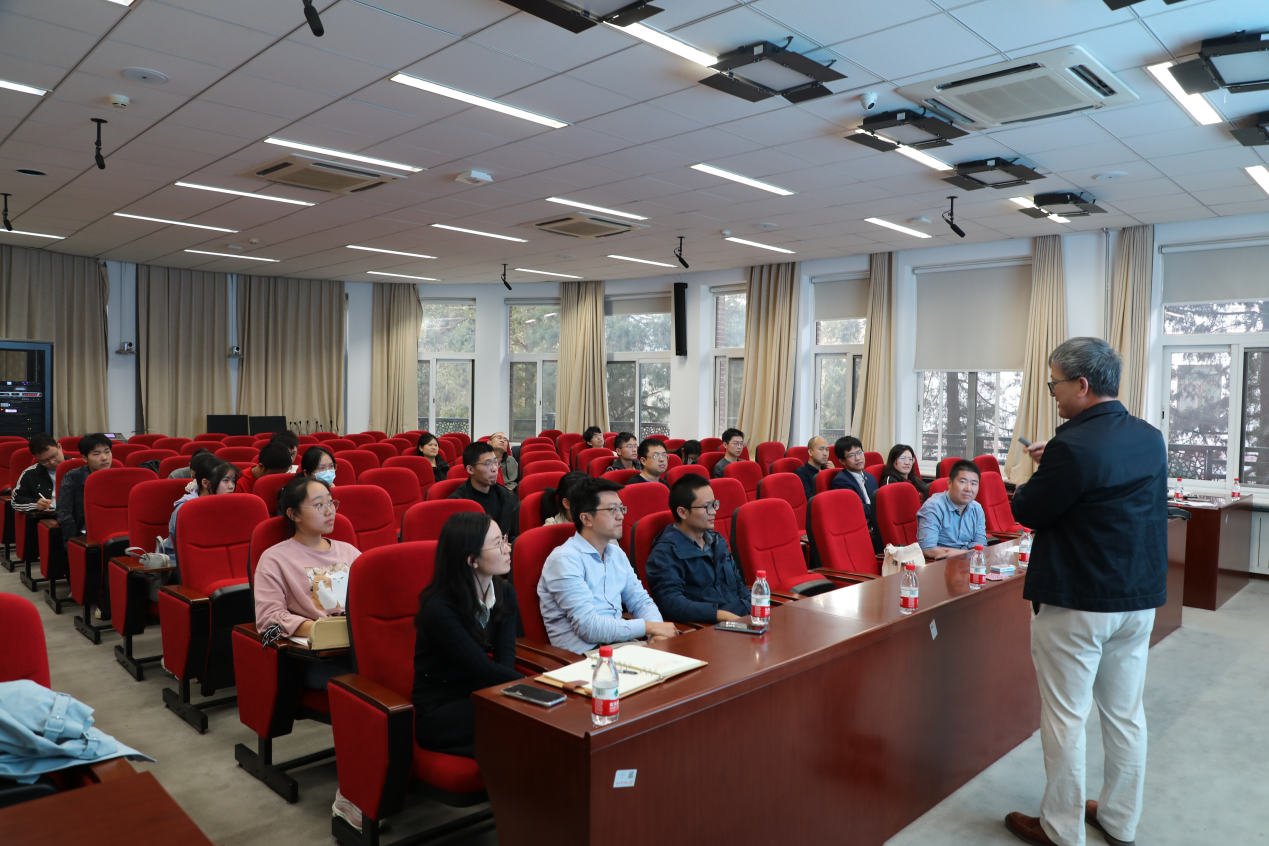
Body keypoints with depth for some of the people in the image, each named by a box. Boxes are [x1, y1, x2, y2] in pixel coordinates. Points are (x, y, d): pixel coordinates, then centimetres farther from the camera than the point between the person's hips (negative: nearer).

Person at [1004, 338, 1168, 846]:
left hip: (1076, 604, -8)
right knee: (1125, 712, 18)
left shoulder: (1072, 447, -23)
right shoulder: (1150, 438, 3)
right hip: (1140, 597, 8)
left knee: (1065, 717, 6)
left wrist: (1033, 477, 5)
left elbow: (1027, 512, -14)